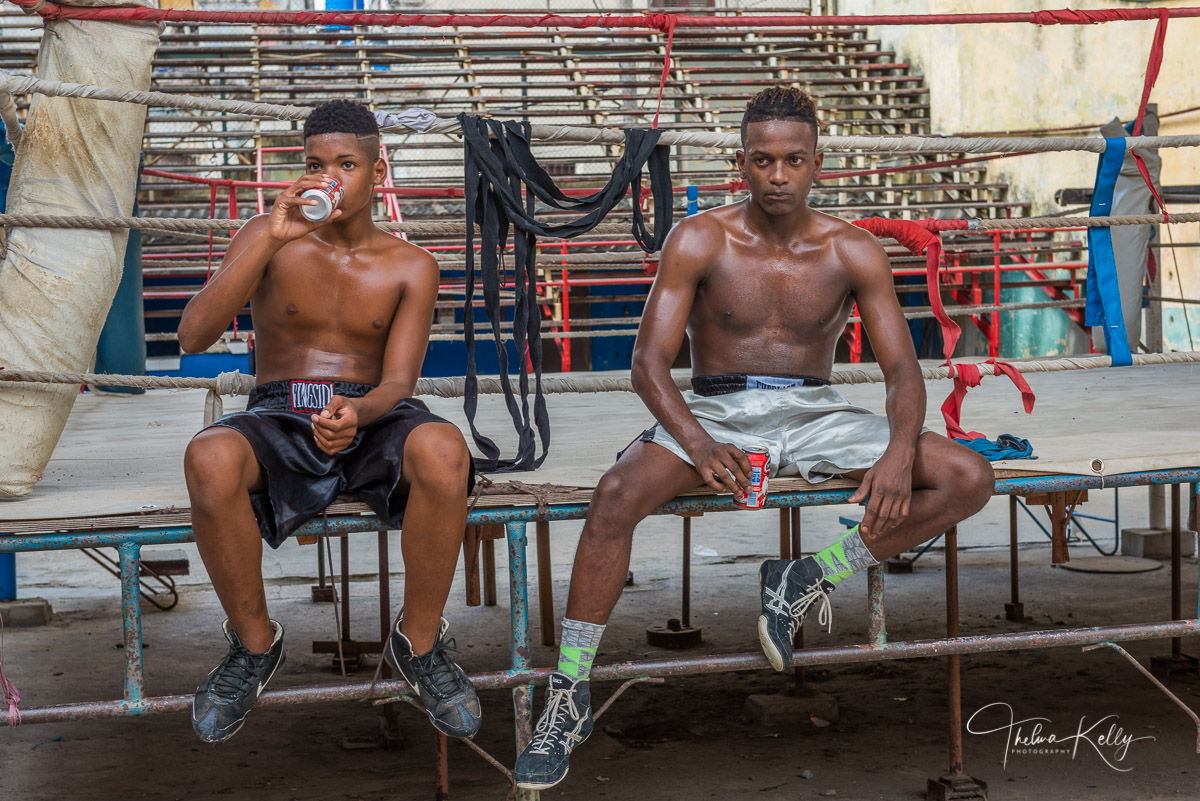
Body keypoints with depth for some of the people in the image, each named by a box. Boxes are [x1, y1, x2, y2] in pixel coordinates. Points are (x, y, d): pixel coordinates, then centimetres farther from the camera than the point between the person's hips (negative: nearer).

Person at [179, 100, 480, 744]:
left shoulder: (410, 267, 7)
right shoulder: (268, 239, 5)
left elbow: (398, 383, -3)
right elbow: (192, 337, -9)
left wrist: (355, 413, -29)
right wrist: (271, 238, -18)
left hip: (373, 421, 0)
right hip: (278, 420, 0)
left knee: (443, 451, -37)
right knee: (210, 459, -37)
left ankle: (419, 642, -13)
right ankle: (254, 643, -11)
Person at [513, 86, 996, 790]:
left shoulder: (853, 252, 0)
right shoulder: (700, 241, -5)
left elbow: (902, 368, -2)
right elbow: (650, 360, -9)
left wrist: (899, 452, -25)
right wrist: (698, 445, -29)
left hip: (814, 412, 3)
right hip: (715, 411, -2)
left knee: (970, 479, -16)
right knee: (617, 494, -33)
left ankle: (809, 579, -5)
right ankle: (569, 697, -22)